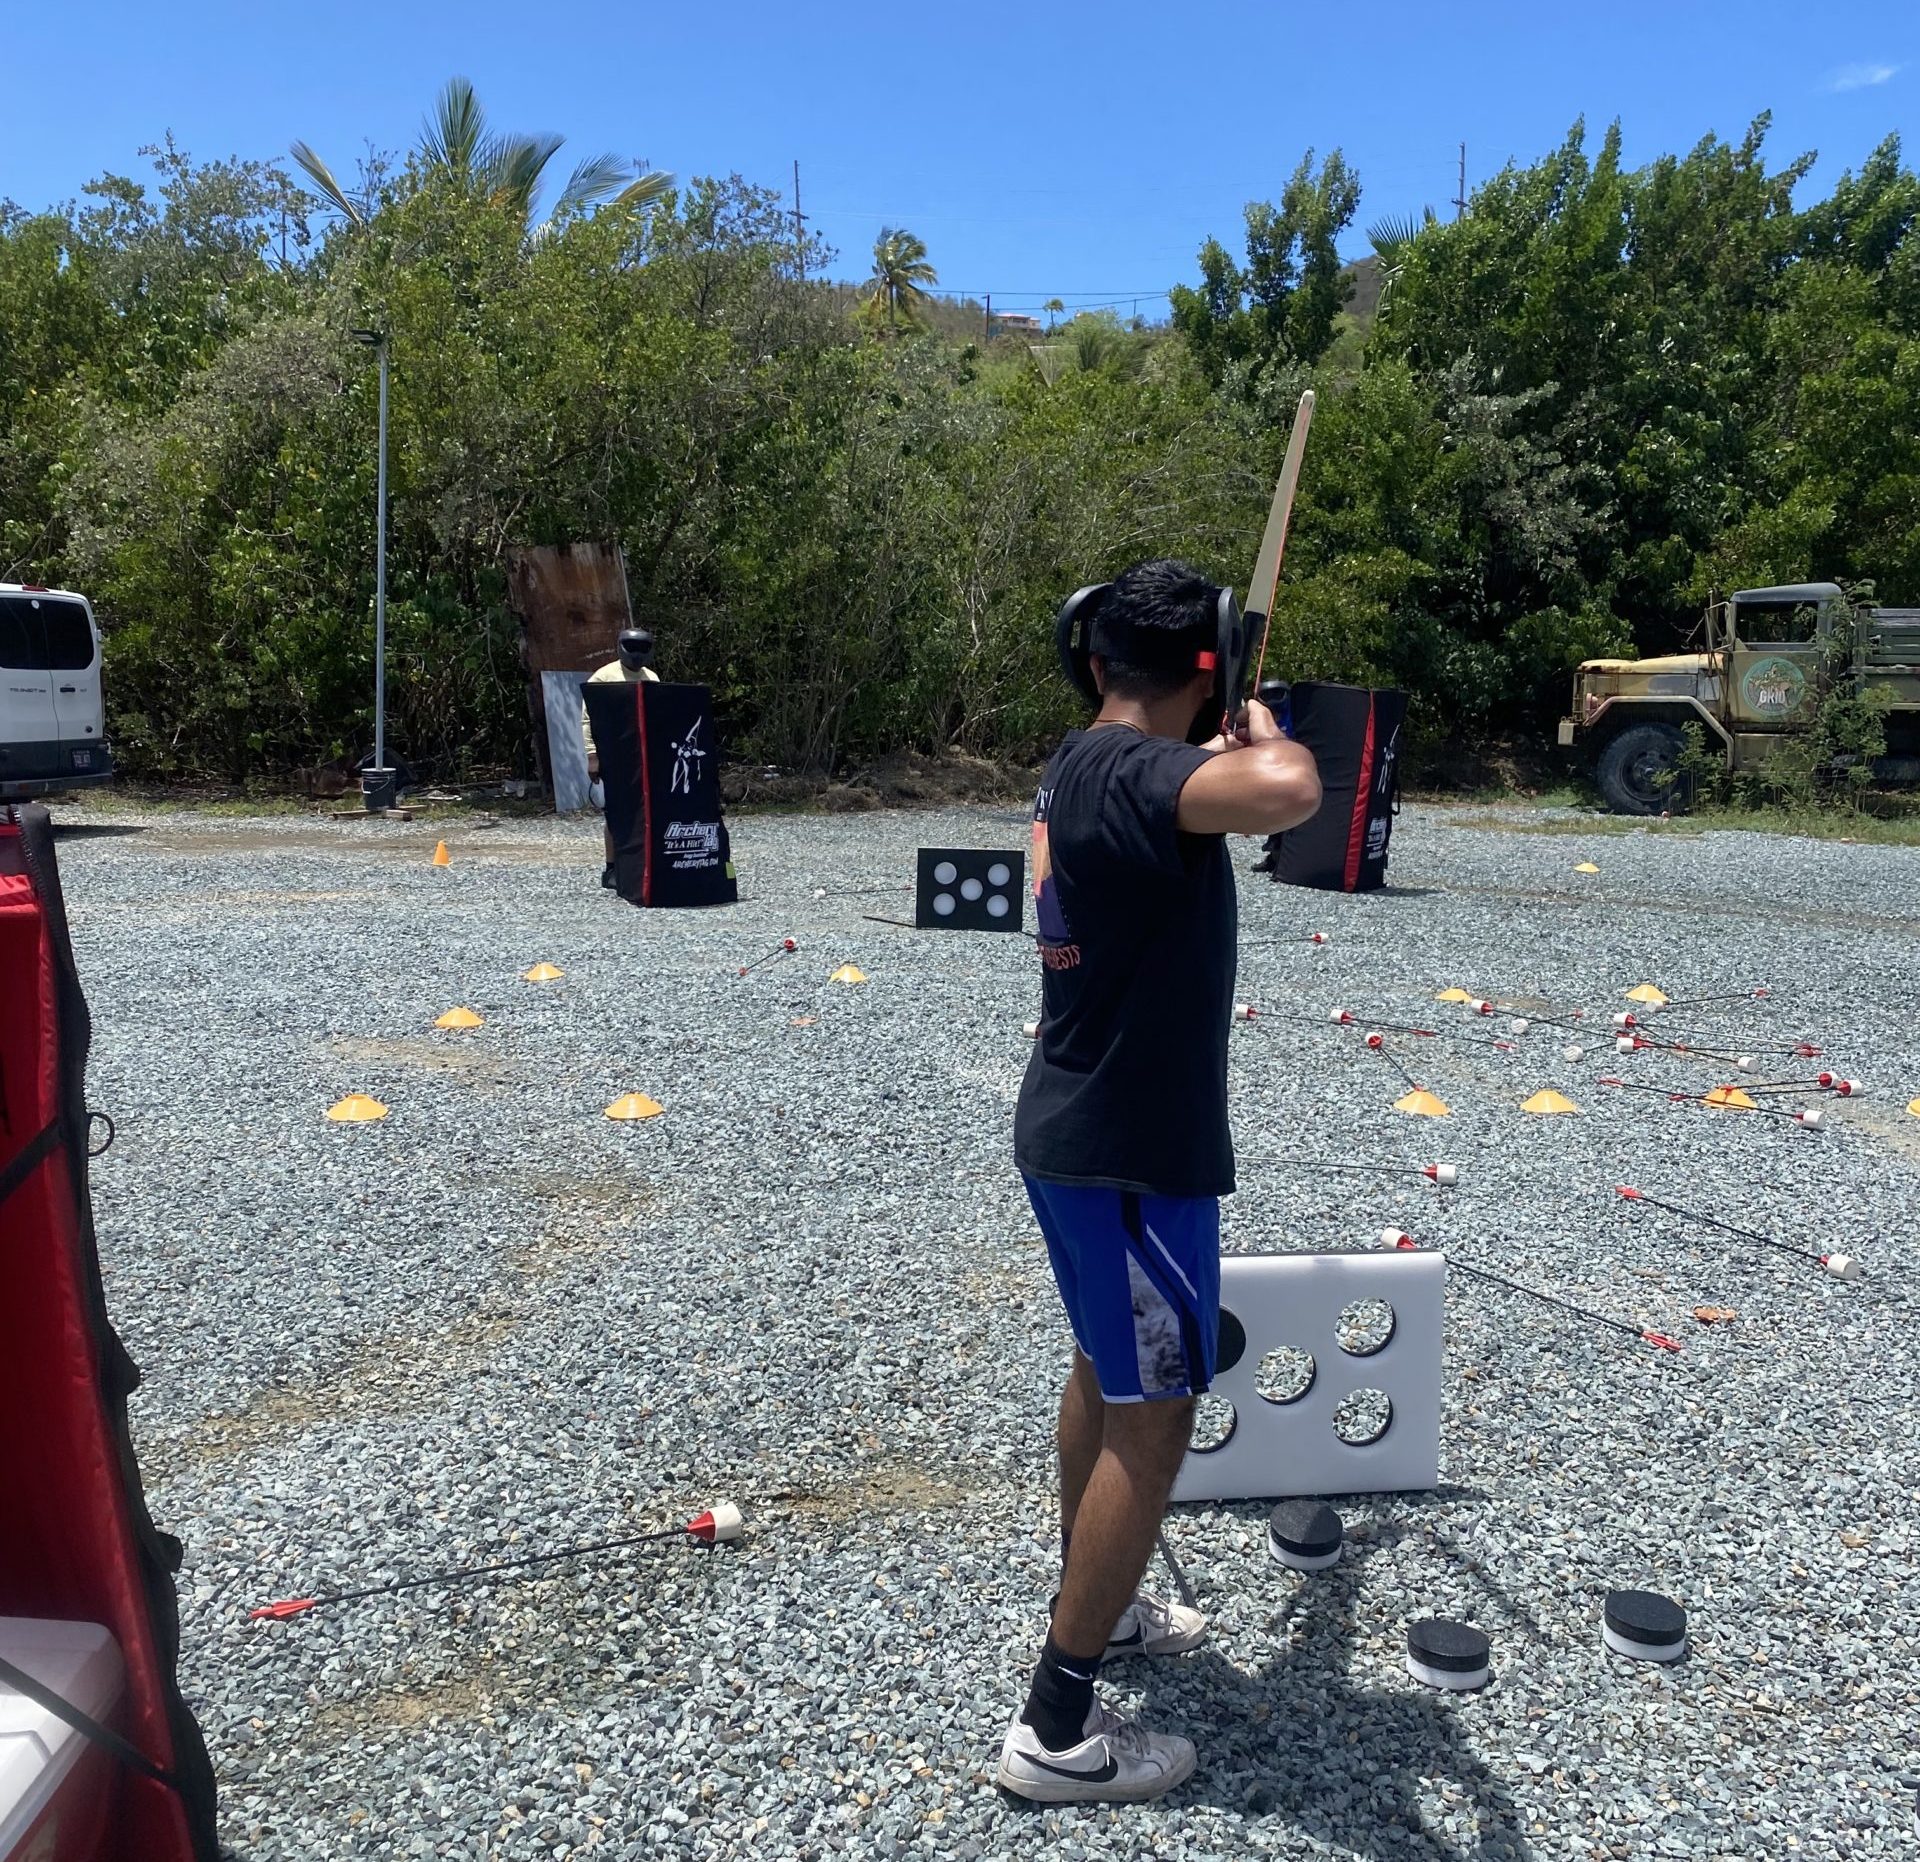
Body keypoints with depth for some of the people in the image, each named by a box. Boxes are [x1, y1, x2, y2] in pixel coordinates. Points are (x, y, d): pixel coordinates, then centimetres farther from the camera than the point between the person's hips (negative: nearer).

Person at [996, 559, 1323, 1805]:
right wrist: (1265, 732, -22)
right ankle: (1056, 1729, 11)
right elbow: (1288, 796, -43)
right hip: (1130, 1150, -10)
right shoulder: (1137, 771, -23)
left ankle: (1094, 1605, 43)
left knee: (1107, 1372, 24)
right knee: (1153, 1415, 1)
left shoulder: (1083, 765, 8)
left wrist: (1221, 757, 29)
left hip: (1077, 1131, 10)